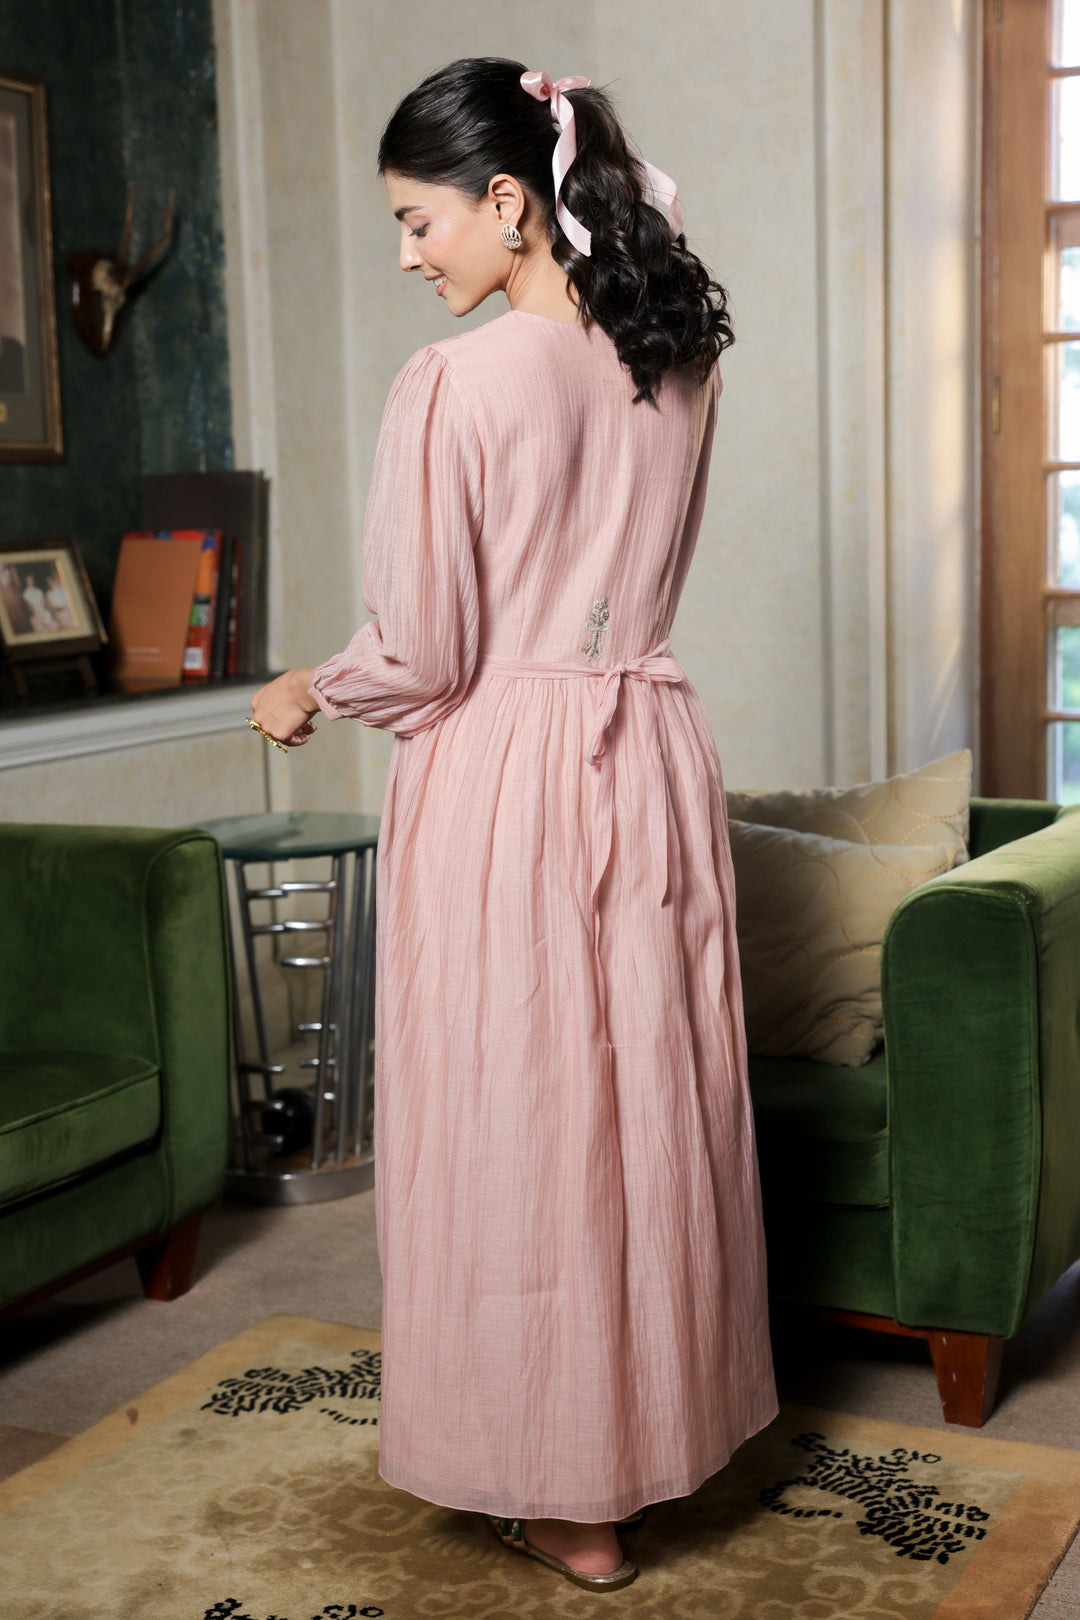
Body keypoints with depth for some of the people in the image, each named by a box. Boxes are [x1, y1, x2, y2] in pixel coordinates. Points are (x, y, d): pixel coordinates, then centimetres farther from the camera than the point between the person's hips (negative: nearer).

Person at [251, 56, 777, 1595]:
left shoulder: (458, 382, -15)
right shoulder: (682, 367, 5)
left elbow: (420, 653, -13)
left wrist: (301, 693, 6)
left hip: (504, 778, -6)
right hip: (652, 754, 7)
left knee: (519, 1129, 6)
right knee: (651, 1109, 17)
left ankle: (569, 1499, 20)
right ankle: (663, 1417, 33)